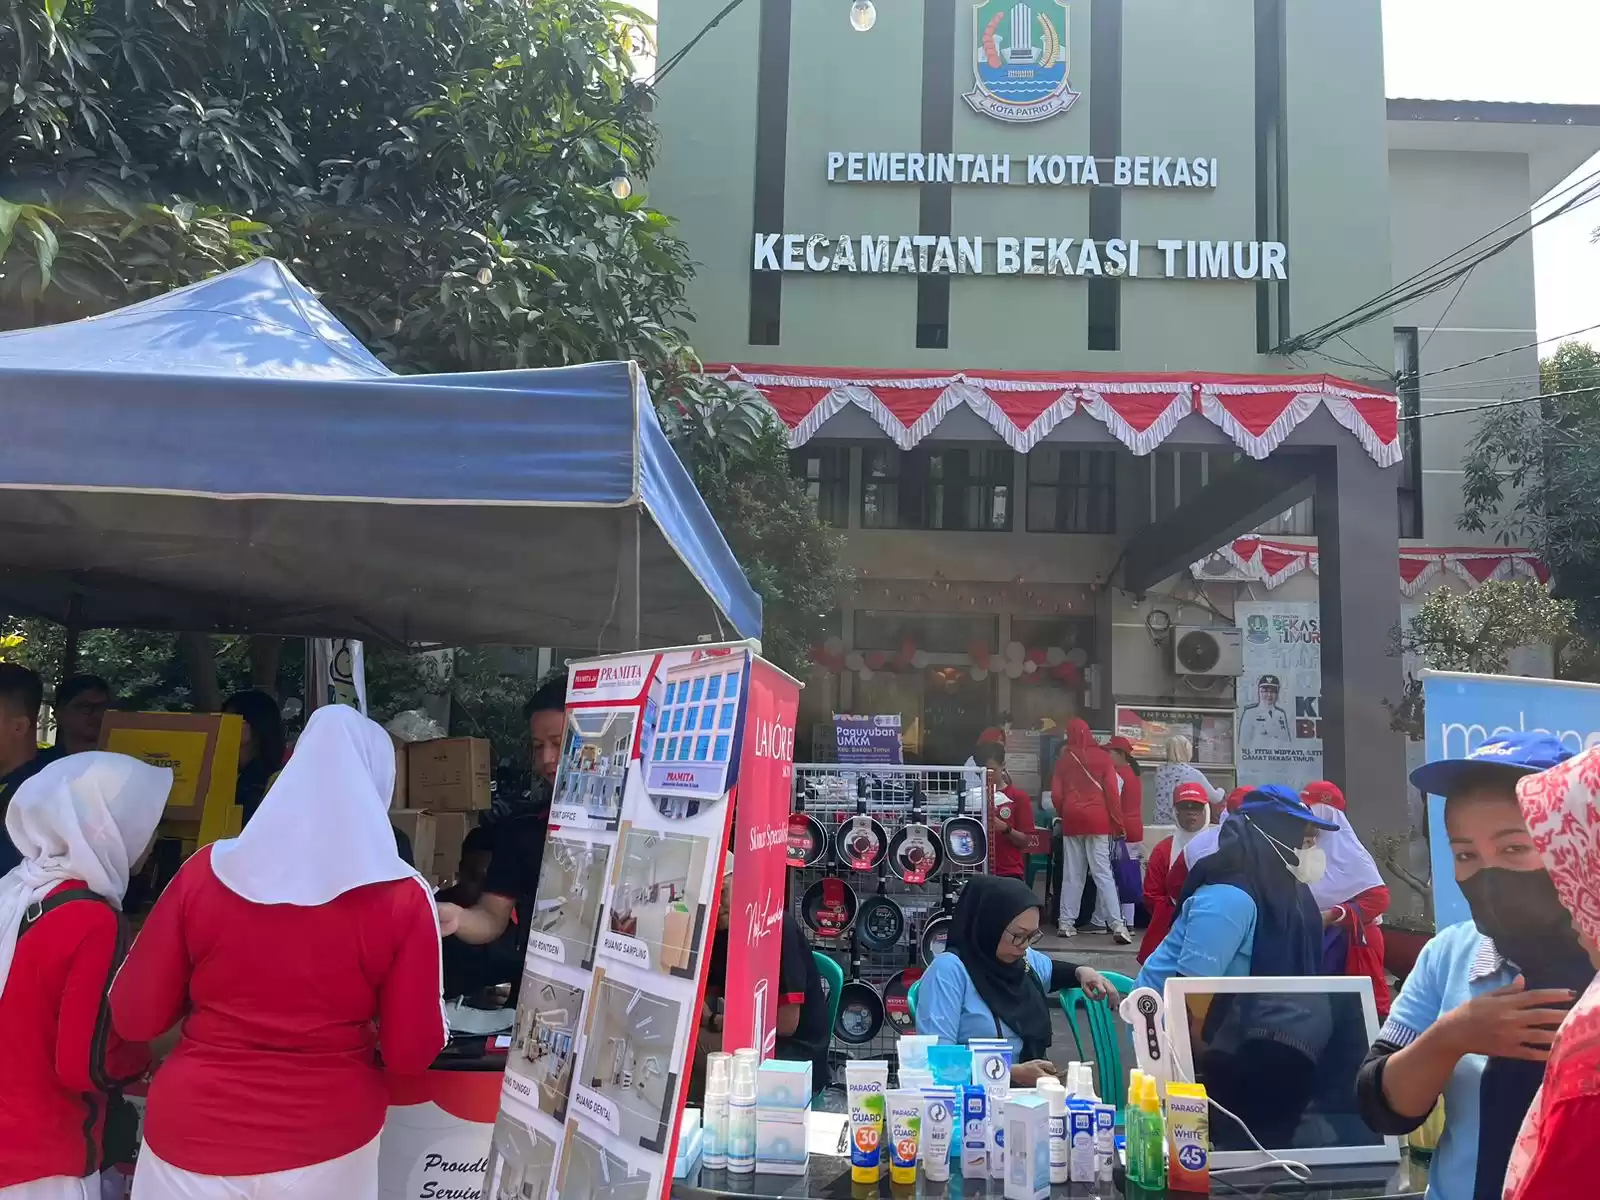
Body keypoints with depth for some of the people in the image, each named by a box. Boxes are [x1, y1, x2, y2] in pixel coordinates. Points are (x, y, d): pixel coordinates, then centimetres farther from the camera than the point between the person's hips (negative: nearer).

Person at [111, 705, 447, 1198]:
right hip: (324, 1147, -1)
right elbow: (410, 1054, -9)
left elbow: (133, 1017, -1)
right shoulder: (401, 898, -14)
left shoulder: (206, 870, -8)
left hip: (191, 1140, 1)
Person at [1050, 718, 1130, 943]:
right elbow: (1111, 791, -3)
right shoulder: (1102, 757, 2)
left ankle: (1067, 923, 7)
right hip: (1097, 820, -2)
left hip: (1072, 820, 2)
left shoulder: (1063, 758, 8)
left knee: (1071, 874, 8)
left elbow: (1056, 793, 6)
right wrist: (1118, 822, 1)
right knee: (1103, 873, -5)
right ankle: (1117, 925, -12)